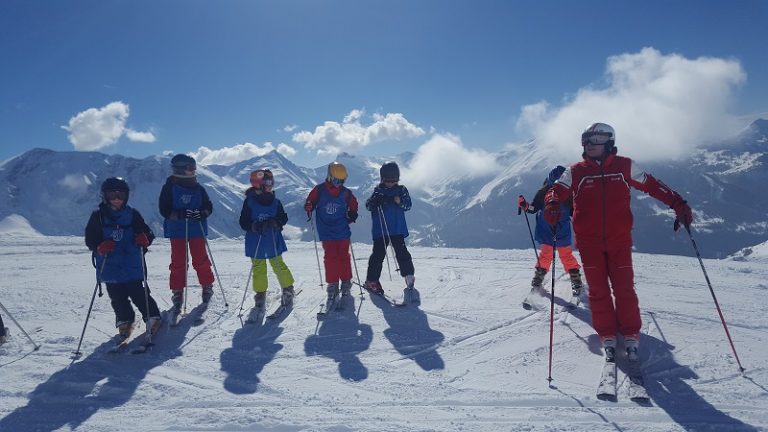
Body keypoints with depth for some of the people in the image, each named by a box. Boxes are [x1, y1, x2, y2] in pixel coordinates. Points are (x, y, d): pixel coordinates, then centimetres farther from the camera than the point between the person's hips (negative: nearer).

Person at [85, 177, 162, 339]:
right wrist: (100, 246, -19)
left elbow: (148, 233, 5)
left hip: (132, 265, -1)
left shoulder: (132, 214, 4)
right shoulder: (98, 216, 4)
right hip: (110, 267, 1)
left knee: (138, 293, -4)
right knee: (117, 297, 8)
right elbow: (90, 239, 2)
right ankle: (124, 321, 26)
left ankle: (152, 317, 10)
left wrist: (145, 238, -19)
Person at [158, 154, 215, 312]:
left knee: (201, 260, 5)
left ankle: (207, 286, 23)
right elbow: (164, 210, -9)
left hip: (197, 230, 2)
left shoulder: (198, 188, 3)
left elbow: (208, 207, 6)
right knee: (178, 262, 3)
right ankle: (177, 293, 14)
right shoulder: (169, 188, -5)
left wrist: (202, 213, -17)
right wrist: (180, 214, -26)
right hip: (177, 231, -2)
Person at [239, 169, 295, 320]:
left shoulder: (275, 202, -1)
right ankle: (260, 299, 16)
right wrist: (254, 226, -25)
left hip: (274, 242, 1)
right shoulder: (249, 202, -6)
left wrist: (275, 222, -19)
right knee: (258, 270, 6)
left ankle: (288, 289, 27)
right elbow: (243, 222, -7)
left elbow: (284, 218, 3)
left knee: (279, 265, 7)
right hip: (255, 244, -1)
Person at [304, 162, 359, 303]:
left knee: (344, 256, 4)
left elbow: (353, 206, 17)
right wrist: (309, 209, -13)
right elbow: (310, 202, 8)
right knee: (330, 257, -2)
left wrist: (352, 215, 0)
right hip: (326, 232, -1)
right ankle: (332, 284, 7)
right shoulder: (319, 190, -2)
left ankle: (346, 282, 16)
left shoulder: (346, 193, 3)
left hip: (343, 231, 1)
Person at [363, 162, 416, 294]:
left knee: (402, 253, 1)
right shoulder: (378, 191, 4)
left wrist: (399, 201, -20)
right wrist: (374, 201, -24)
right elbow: (368, 205, -3)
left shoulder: (401, 190, 7)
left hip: (398, 229, 1)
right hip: (380, 230, -1)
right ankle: (372, 280, 6)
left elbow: (408, 205, -1)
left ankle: (409, 276, 20)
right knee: (378, 254, -2)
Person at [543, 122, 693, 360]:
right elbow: (558, 191, -9)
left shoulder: (624, 166, 2)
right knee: (598, 291, 6)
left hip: (619, 241, 0)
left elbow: (652, 185, 7)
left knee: (624, 289, 1)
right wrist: (552, 204, -31)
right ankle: (607, 336, 19)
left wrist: (678, 204, 0)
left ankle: (631, 335, 17)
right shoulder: (576, 172, 1)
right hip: (589, 243, 0)